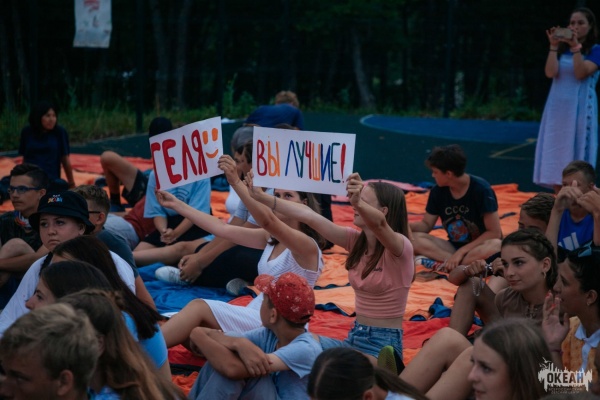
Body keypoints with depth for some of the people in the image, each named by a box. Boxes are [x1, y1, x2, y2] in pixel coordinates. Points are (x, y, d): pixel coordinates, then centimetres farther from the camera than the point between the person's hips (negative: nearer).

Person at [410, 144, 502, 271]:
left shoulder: (481, 189, -16)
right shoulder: (438, 191, -3)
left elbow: (494, 233, -17)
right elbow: (426, 225, 8)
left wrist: (461, 252, -22)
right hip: (454, 247, 5)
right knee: (414, 239, -19)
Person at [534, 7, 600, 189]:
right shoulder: (562, 49, 10)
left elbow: (581, 74, -15)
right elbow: (550, 73, -6)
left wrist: (575, 47, -21)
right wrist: (553, 46, -11)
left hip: (580, 109, -4)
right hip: (558, 107, 4)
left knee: (576, 155, -7)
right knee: (557, 155, 3)